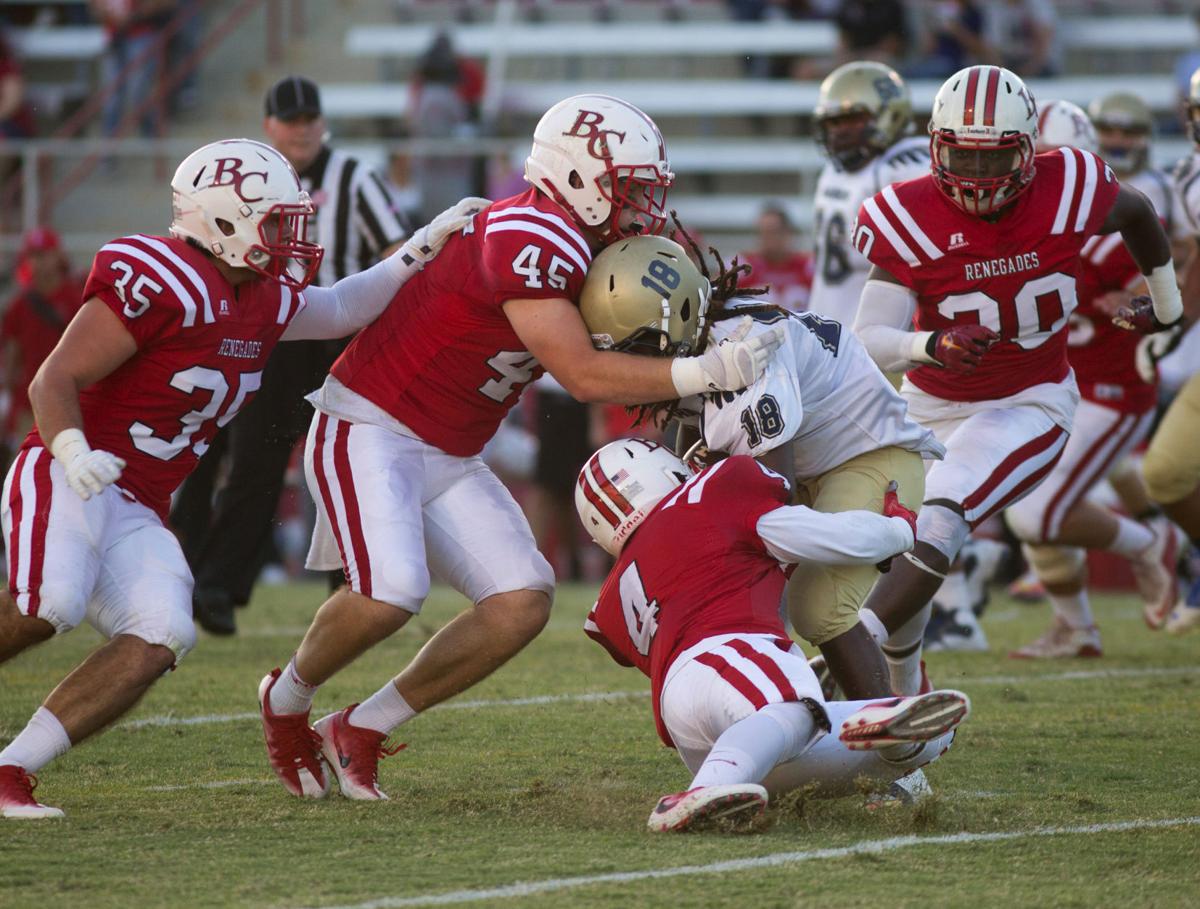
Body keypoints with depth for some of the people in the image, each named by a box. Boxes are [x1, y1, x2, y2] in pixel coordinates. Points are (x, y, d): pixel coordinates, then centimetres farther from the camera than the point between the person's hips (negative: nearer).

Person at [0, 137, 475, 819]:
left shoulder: (265, 299, 11)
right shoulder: (160, 282, -17)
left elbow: (341, 310, 32)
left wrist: (419, 252, 21)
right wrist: (74, 453, -35)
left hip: (136, 510, 9)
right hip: (65, 481, -9)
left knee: (161, 636, -13)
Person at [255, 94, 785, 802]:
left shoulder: (588, 249, 6)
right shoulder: (529, 241, -24)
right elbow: (582, 375, -26)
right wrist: (705, 372, -29)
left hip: (450, 454, 9)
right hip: (369, 427, -9)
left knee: (522, 603, -5)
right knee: (390, 595, -27)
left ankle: (360, 731, 7)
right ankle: (288, 700, 4)